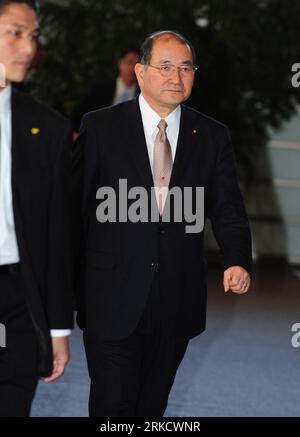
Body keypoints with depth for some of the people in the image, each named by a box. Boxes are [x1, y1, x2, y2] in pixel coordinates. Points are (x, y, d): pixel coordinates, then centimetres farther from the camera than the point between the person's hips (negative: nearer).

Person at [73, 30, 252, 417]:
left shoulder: (212, 136, 5)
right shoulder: (100, 127, -2)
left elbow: (227, 208, 1)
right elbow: (76, 203, 0)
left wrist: (237, 261, -19)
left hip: (178, 304, 3)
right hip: (113, 299, -3)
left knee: (153, 404, 14)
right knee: (114, 405, -4)